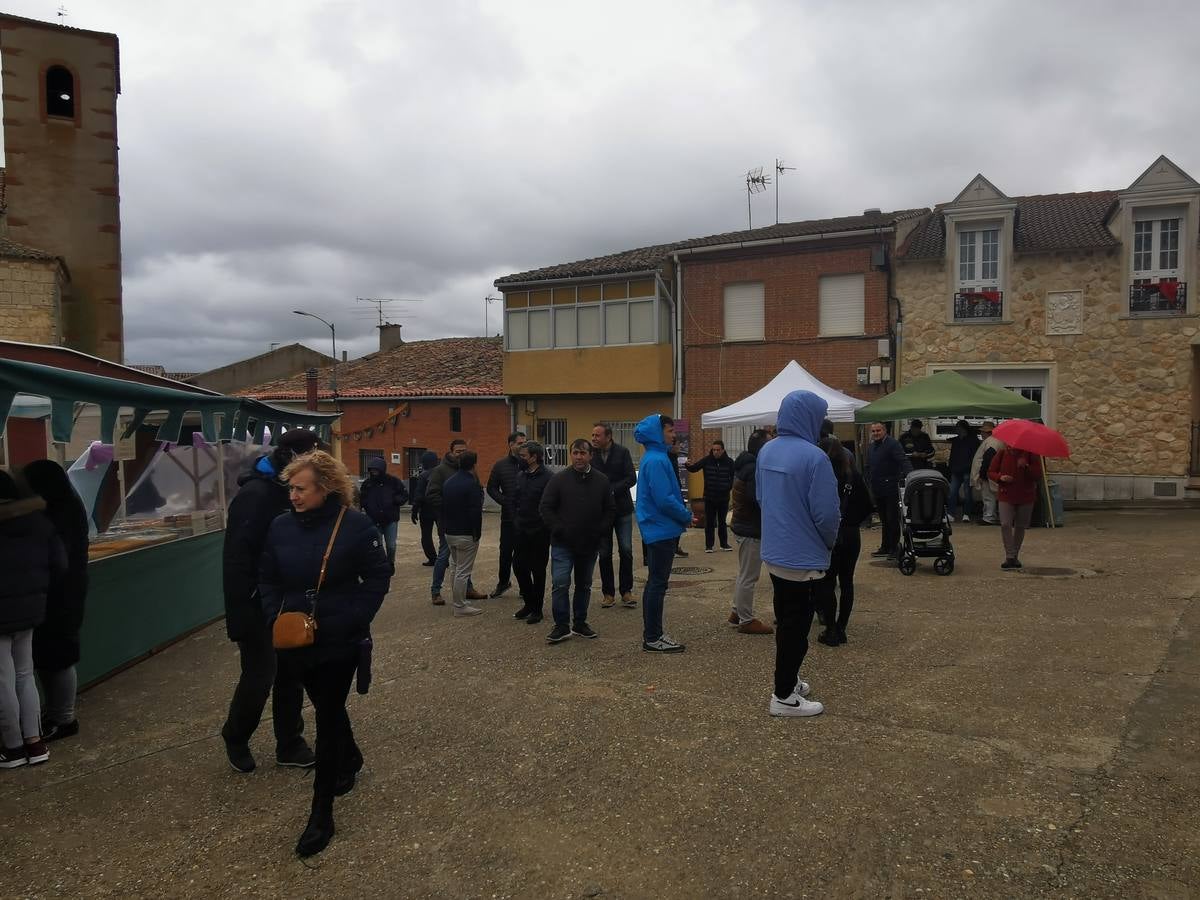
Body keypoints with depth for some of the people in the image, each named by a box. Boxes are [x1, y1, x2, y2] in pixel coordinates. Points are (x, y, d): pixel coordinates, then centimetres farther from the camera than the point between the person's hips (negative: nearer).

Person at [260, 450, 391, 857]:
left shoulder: (356, 526, -15)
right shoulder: (281, 526, -3)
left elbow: (378, 577, -9)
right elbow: (268, 579, 8)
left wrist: (353, 619, -17)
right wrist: (275, 617, -6)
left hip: (340, 641, -5)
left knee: (328, 717, -1)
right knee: (326, 708, 22)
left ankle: (322, 814, 8)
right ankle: (351, 759, 50)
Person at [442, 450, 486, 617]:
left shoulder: (448, 482, 9)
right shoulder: (472, 484, -18)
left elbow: (443, 507, 15)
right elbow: (475, 512, -21)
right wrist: (477, 532, -13)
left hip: (449, 532, 8)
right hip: (466, 534, -8)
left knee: (455, 567, 20)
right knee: (463, 571, -3)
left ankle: (458, 600, 28)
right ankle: (460, 606, 1)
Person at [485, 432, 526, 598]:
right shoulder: (501, 464, 4)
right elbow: (492, 488, 8)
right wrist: (504, 501, -6)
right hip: (508, 516, 2)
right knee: (506, 550, 11)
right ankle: (503, 582, 29)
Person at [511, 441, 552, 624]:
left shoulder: (547, 477, -14)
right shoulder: (520, 475, 8)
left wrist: (544, 525, -13)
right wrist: (516, 520, 7)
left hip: (539, 532, -6)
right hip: (522, 531, 6)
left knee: (538, 570, 5)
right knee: (519, 566, 9)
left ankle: (537, 609, 17)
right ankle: (529, 603, 26)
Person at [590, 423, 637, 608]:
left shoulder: (622, 453, -4)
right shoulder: (591, 454, 0)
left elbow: (631, 478, -8)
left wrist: (612, 490, -18)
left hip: (622, 509, -1)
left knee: (626, 551, -3)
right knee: (604, 553, 6)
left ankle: (626, 591, 9)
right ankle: (608, 593, 16)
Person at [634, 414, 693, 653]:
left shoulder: (654, 458, 14)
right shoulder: (657, 461, -18)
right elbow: (664, 500, -23)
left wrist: (684, 514, 10)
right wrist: (687, 516, -10)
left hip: (657, 529, 10)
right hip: (662, 530, -10)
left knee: (655, 583, 14)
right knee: (658, 584, -3)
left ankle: (652, 634, 22)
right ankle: (653, 638, 4)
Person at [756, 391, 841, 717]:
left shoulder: (766, 451, 2)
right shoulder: (814, 457, -22)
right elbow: (827, 512, -21)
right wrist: (830, 542, -2)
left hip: (774, 553, 8)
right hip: (804, 558, -8)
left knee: (785, 622, 21)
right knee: (796, 628, 4)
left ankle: (787, 681, 33)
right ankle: (784, 697, 12)